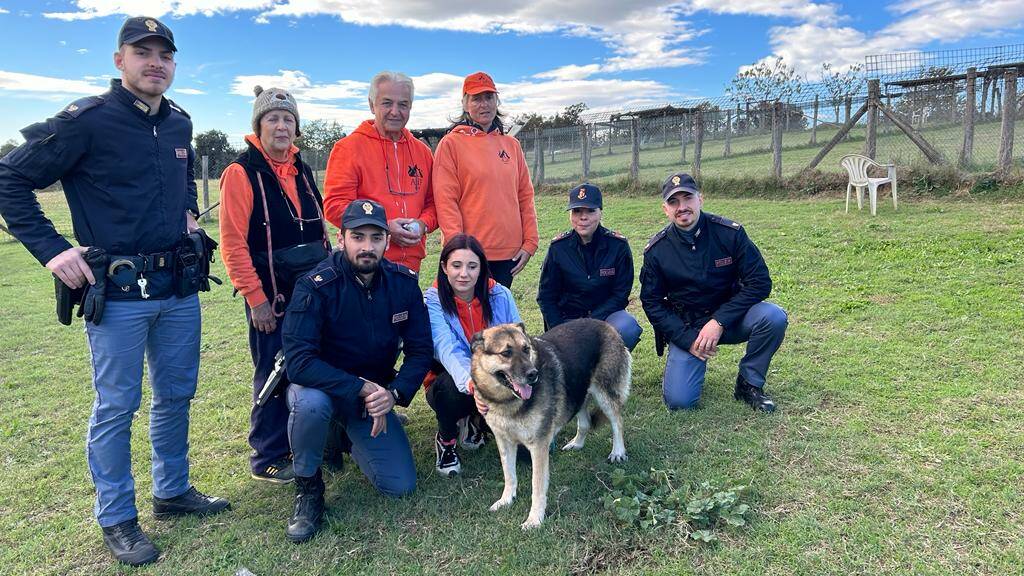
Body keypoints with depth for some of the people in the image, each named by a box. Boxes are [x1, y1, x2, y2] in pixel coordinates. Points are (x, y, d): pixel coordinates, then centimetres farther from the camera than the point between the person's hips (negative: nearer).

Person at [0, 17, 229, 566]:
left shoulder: (179, 123, 9)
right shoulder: (87, 119, -10)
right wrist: (51, 249, -12)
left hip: (180, 288, 6)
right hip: (117, 293, -6)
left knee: (176, 396, 16)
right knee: (116, 407, 5)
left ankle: (173, 491, 34)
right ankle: (117, 519, 22)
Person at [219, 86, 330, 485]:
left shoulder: (302, 171, 13)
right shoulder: (242, 172, -9)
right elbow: (233, 243, -13)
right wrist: (256, 298, -16)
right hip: (271, 295, -7)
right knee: (273, 374, 1)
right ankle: (267, 459, 17)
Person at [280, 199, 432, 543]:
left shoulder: (404, 282, -10)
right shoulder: (316, 286, -23)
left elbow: (420, 351, -7)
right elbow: (298, 363, -30)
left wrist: (394, 393, -24)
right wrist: (362, 388, -34)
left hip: (375, 392, 4)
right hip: (320, 385, -3)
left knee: (401, 485, -4)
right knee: (312, 403, -40)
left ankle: (349, 437, 27)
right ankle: (307, 487, -9)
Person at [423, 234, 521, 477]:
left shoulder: (499, 295, -8)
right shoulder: (433, 301, -16)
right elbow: (448, 349, -32)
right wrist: (471, 383, -52)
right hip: (452, 382, -3)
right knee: (449, 387, -36)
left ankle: (476, 424, 11)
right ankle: (445, 439, -2)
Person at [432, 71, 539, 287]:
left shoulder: (511, 144, 13)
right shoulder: (451, 143, -2)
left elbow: (525, 196, 12)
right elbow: (446, 200, -9)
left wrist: (530, 241, 4)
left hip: (509, 253, 5)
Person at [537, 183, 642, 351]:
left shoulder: (618, 245, -10)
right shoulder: (558, 247, -7)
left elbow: (621, 294, -7)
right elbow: (546, 296, 0)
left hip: (606, 314, 0)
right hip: (568, 317, 1)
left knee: (628, 328, -32)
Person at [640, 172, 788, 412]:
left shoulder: (730, 233, -11)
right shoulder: (656, 250, -8)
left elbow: (759, 282, -11)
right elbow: (651, 302, -2)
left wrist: (719, 321, -20)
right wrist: (687, 339, -13)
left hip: (728, 318, 1)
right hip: (685, 327, 0)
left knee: (774, 317, -29)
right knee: (679, 401, -17)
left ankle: (749, 384, -5)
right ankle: (694, 362, 19)